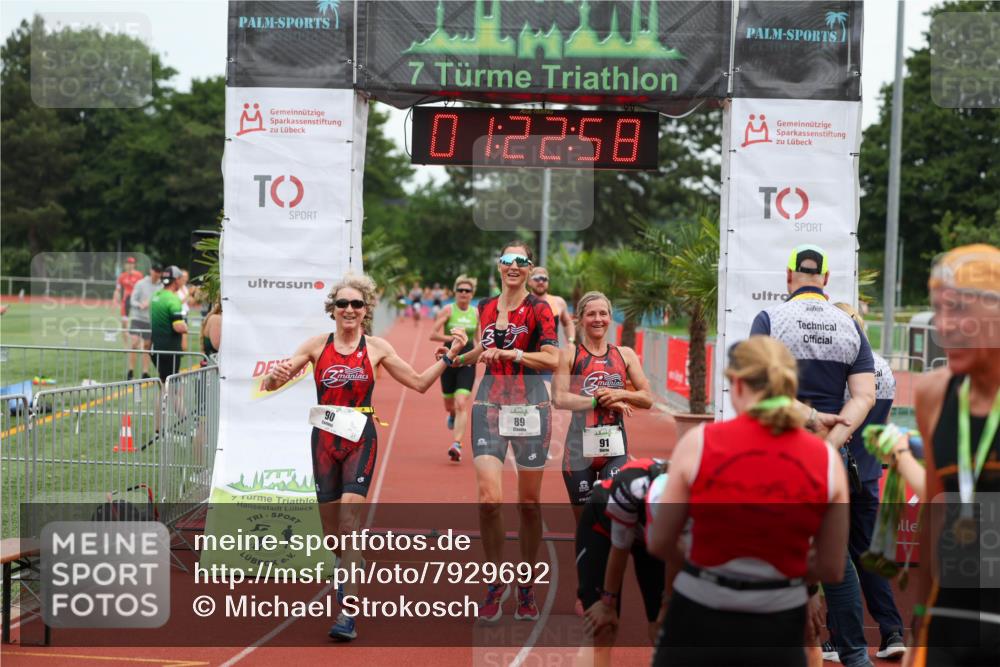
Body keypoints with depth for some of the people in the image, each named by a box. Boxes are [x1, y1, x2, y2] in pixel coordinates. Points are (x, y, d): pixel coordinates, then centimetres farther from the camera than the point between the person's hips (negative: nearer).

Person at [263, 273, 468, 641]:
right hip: (324, 438, 2)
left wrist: (449, 356, 0)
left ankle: (348, 615, -17)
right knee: (330, 530, 9)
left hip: (360, 439, -2)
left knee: (349, 521, -16)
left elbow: (419, 382, 11)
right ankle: (346, 569, 45)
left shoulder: (376, 348, 3)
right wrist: (275, 376, -20)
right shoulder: (318, 345, 3)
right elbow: (271, 384, 3)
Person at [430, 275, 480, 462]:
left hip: (467, 362, 1)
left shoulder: (476, 313, 5)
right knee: (450, 405, 12)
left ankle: (456, 445, -19)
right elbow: (433, 335, -11)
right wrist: (453, 338, -21)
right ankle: (452, 416, 50)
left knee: (461, 404, -14)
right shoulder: (448, 310, -5)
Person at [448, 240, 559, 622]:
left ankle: (526, 588, 18)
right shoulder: (485, 308, 13)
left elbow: (553, 359, -13)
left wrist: (512, 353, -18)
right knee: (488, 498, -13)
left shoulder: (539, 310, -2)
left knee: (529, 502, 4)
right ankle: (496, 581, 4)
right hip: (490, 402, 3)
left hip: (530, 405, -3)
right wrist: (473, 353, 11)